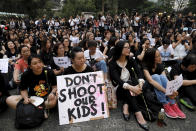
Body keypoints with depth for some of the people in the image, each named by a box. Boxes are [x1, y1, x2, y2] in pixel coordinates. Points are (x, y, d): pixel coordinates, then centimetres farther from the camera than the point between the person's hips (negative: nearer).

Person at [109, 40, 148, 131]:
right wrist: (130, 87, -40)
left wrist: (140, 84, -31)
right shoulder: (112, 63, -12)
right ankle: (137, 113, -38)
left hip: (131, 84, 4)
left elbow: (139, 73, -10)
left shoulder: (130, 60, 2)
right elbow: (117, 79, -25)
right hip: (119, 88, -4)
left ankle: (126, 105, -28)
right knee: (127, 89, -34)